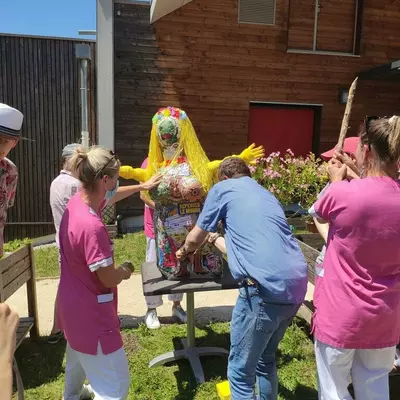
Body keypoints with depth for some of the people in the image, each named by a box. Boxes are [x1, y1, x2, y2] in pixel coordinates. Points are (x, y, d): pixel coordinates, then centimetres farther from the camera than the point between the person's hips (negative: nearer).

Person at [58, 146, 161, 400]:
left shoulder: (77, 202, -6)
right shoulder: (92, 226, -34)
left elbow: (108, 196, 17)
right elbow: (109, 279, -25)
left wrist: (141, 187, 21)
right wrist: (126, 272, -3)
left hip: (73, 306, 10)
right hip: (91, 314, -10)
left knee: (77, 358, 37)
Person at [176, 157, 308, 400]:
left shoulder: (223, 188, 10)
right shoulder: (266, 195, 28)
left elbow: (195, 238, 17)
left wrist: (185, 250, 39)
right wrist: (215, 239, 52)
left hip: (266, 287, -7)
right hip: (296, 286, 8)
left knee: (240, 371, 9)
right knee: (266, 359, 26)